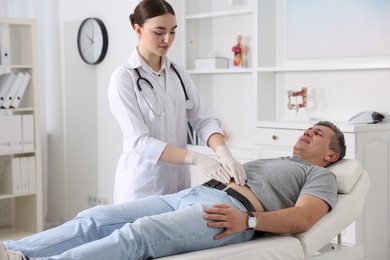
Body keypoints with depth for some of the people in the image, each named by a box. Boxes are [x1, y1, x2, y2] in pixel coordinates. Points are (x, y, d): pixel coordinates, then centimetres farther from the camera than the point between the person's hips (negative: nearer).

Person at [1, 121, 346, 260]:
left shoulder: (320, 175, 17)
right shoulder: (266, 161, 41)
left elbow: (303, 218, -4)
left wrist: (249, 220, -18)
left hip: (229, 208, -8)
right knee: (95, 218, -15)